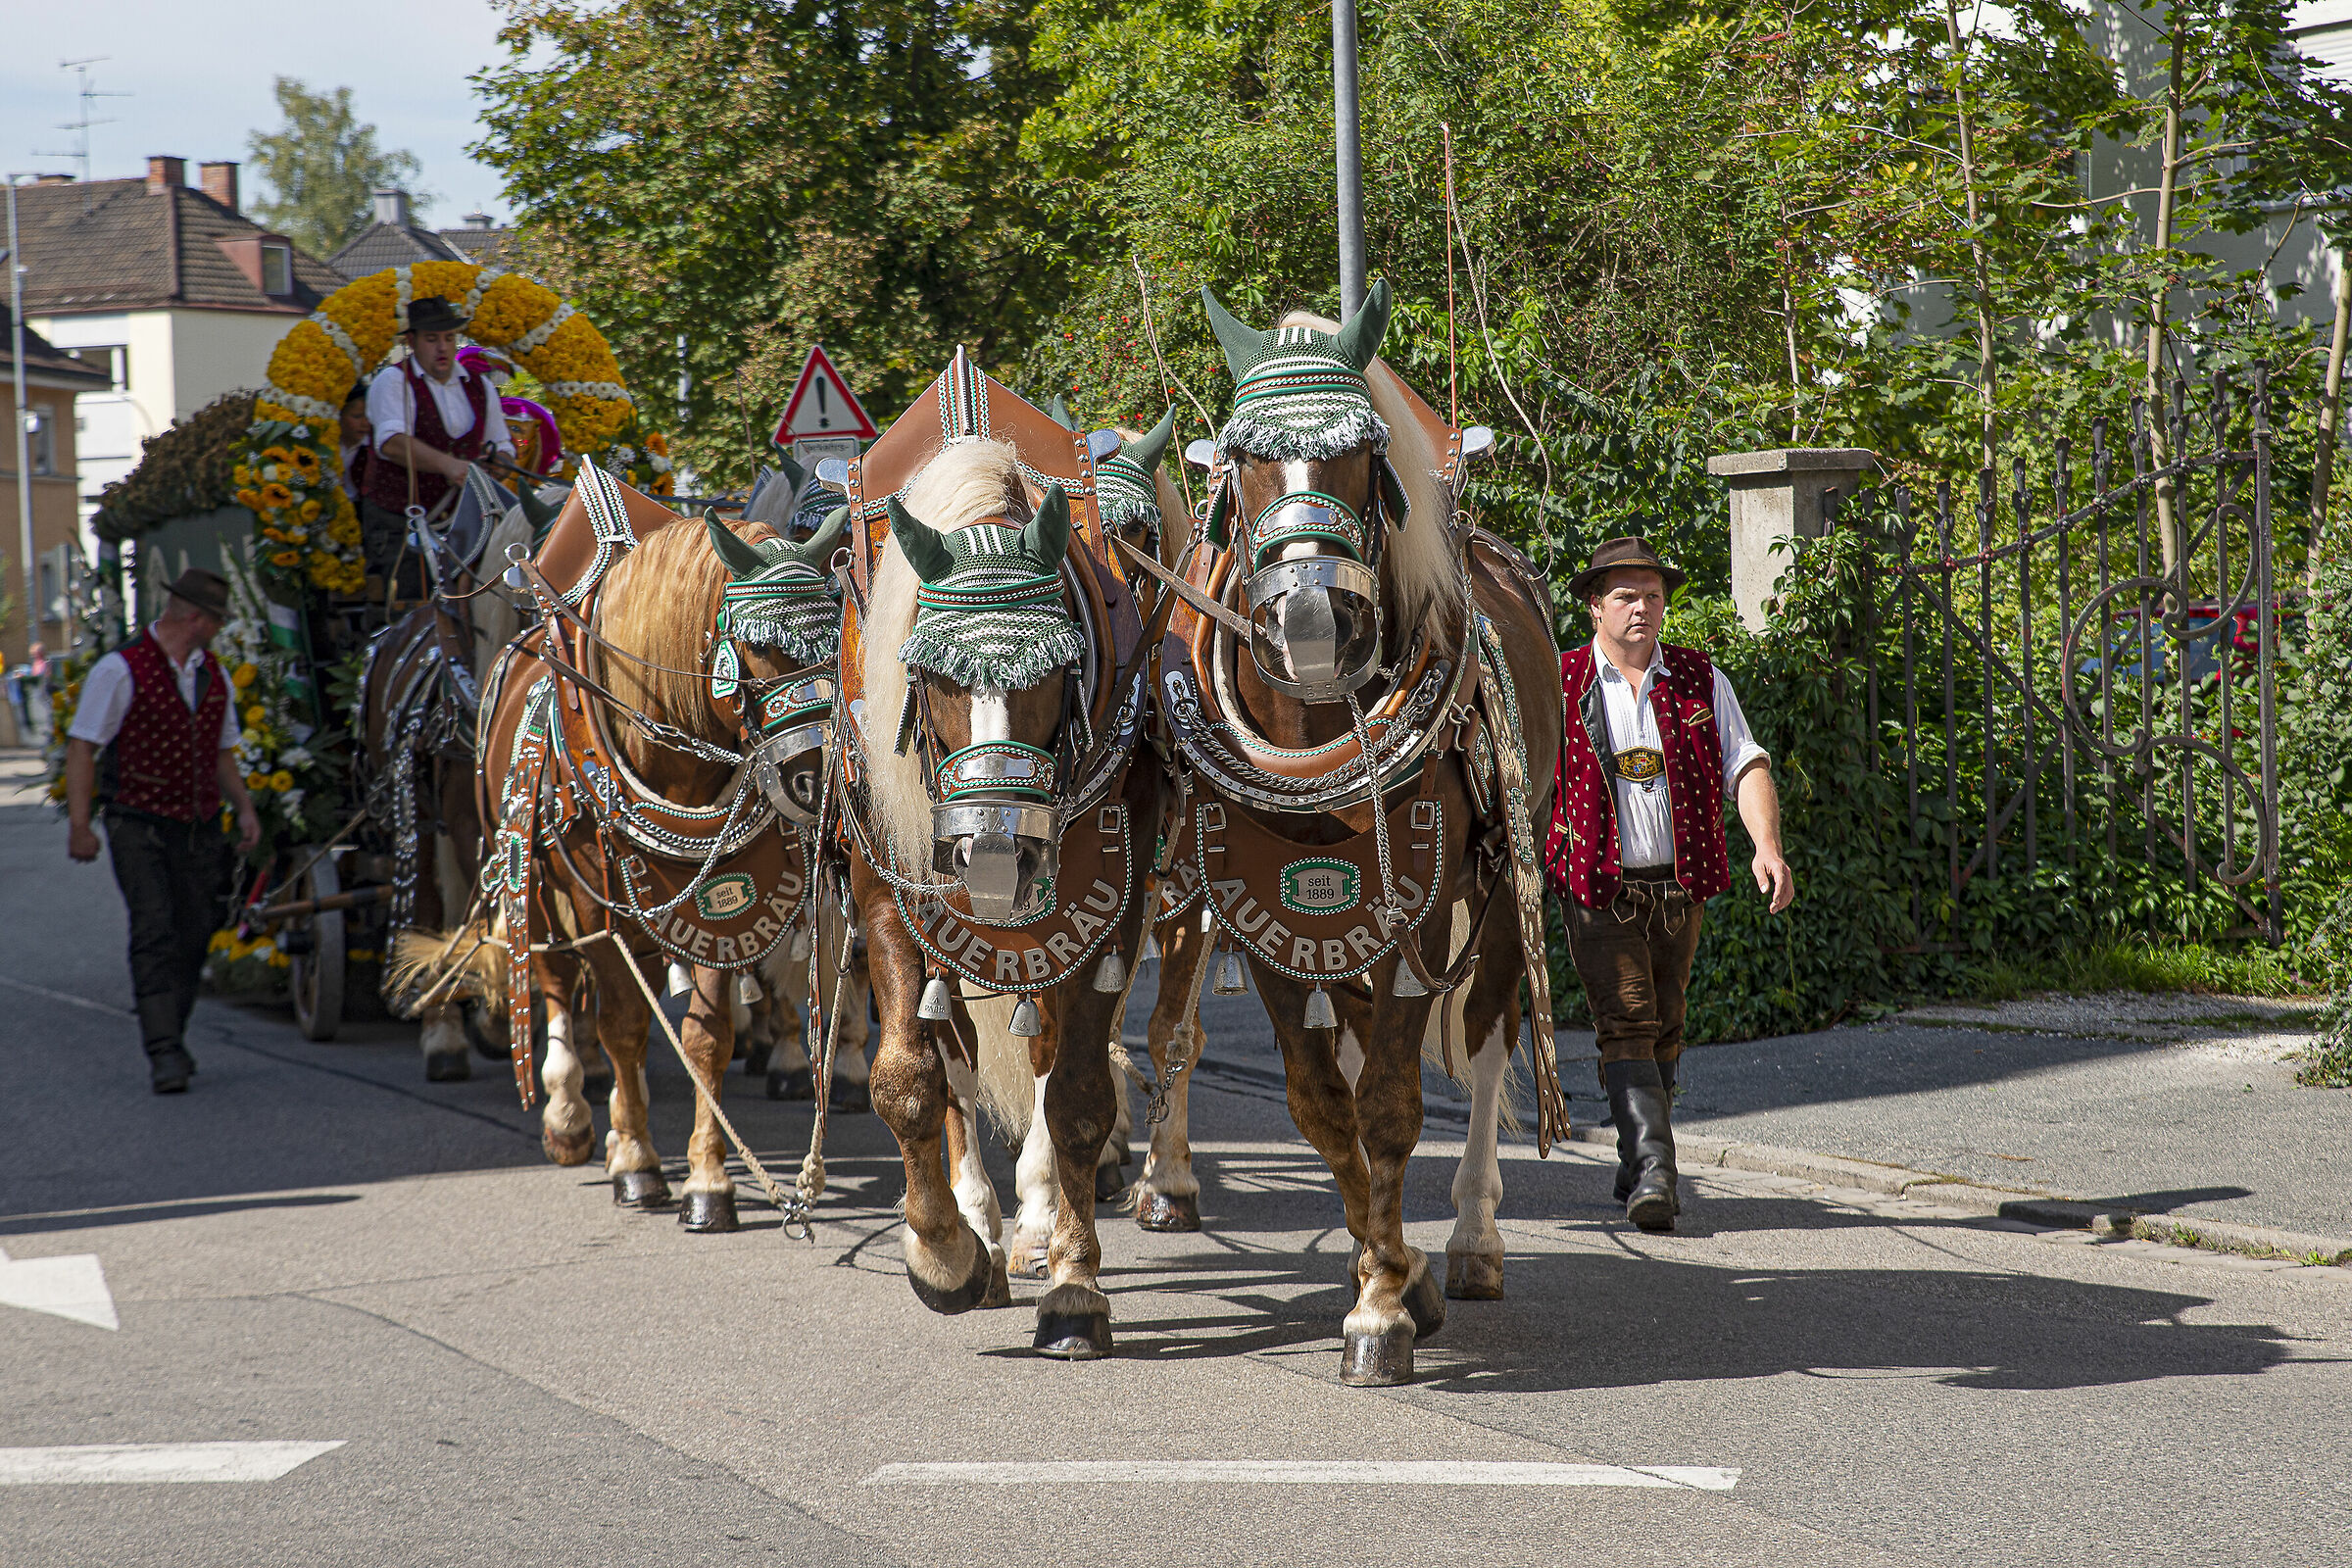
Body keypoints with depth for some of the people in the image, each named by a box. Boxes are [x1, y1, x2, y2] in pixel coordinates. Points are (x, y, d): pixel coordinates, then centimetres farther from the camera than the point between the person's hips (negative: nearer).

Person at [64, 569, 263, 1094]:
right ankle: (164, 1054, -20)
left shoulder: (214, 677, 14)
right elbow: (82, 747, -8)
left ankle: (170, 1043, 20)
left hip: (201, 829, 6)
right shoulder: (121, 671, -7)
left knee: (193, 937, 5)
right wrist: (79, 824, -15)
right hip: (141, 827, -6)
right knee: (154, 933, -15)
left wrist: (245, 807, 9)